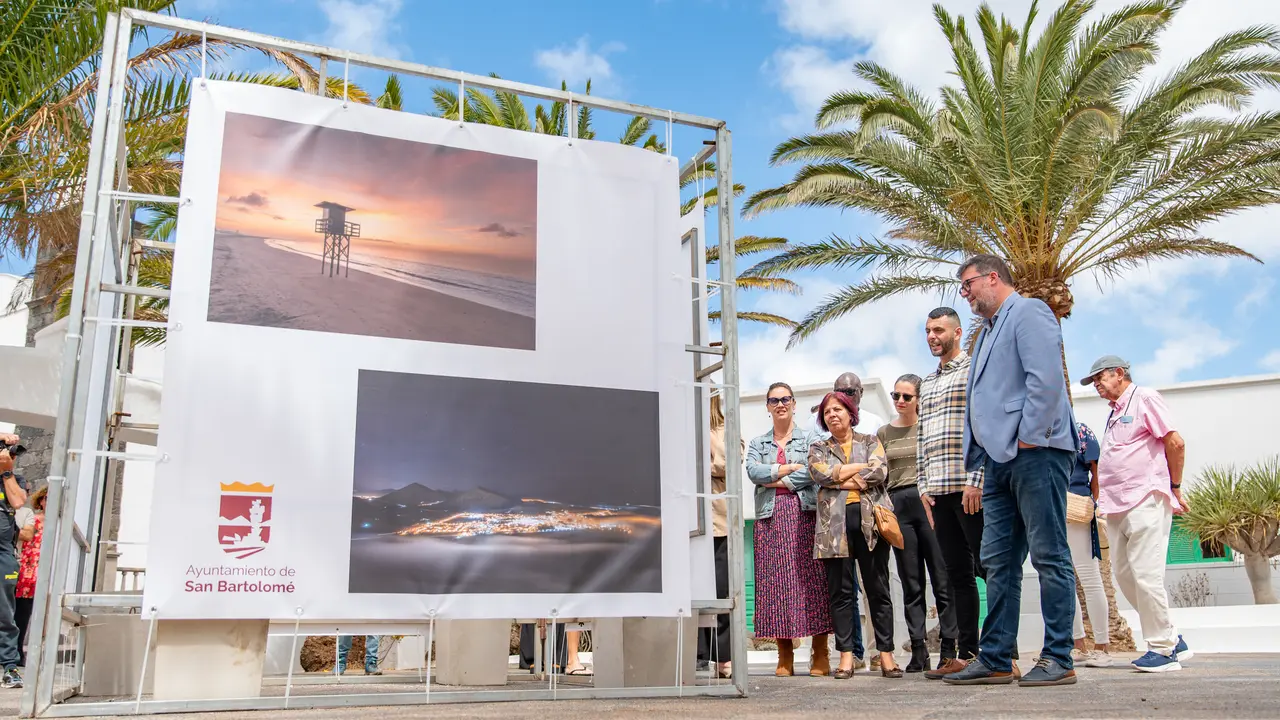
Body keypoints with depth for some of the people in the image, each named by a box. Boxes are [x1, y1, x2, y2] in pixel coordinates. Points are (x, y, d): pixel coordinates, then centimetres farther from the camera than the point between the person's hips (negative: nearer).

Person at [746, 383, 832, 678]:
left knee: (812, 578, -6)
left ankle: (820, 654, -1)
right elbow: (753, 472, -3)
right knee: (775, 581, -2)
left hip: (804, 512, -2)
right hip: (771, 516, 2)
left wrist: (775, 479, -6)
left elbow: (813, 473, -7)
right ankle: (785, 656, 3)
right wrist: (793, 468, -7)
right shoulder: (757, 444, 17)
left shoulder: (810, 439, 10)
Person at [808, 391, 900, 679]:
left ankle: (886, 655, 4)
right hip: (834, 523, 1)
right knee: (840, 590, 0)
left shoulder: (870, 441, 15)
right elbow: (820, 474, -5)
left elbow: (880, 472, -4)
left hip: (869, 518, -1)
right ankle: (846, 655, 4)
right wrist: (862, 467, -3)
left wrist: (841, 476, -5)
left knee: (878, 589, 0)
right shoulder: (818, 447, 16)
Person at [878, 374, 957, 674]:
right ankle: (918, 652, 9)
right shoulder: (883, 433, 13)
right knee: (911, 585, 5)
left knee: (942, 580, -3)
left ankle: (949, 649, 4)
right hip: (899, 506, 3)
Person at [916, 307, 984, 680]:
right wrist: (923, 487, 13)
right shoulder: (927, 383, 22)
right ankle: (967, 652, 12)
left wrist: (976, 480, -16)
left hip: (970, 487, -7)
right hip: (938, 491, 7)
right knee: (957, 574, 8)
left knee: (988, 567, -5)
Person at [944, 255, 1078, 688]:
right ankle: (996, 659, 11)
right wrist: (979, 457, 18)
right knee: (998, 562, 7)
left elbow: (1046, 377, -16)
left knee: (1049, 556, -4)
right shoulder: (989, 330, 26)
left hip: (1034, 453, -9)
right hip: (1001, 459, 9)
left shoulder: (1028, 312, -1)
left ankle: (1058, 660, 2)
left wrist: (1028, 436, -17)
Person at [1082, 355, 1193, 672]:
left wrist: (1174, 487, -6)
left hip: (1145, 502, -9)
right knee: (1125, 575, 8)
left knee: (1145, 575, -10)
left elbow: (1175, 442, -10)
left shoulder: (1144, 399, -3)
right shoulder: (1114, 414, 22)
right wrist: (1104, 500, 16)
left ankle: (1163, 649, 1)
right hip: (1117, 508, 9)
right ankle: (1172, 639, 18)